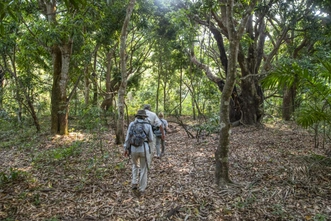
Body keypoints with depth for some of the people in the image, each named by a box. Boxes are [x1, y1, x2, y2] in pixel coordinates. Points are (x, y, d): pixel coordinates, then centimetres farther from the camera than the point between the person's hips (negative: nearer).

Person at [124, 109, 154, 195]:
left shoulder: (132, 124, 2)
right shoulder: (148, 125, -1)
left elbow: (128, 137, -1)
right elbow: (150, 139, 1)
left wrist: (126, 149, 5)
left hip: (134, 149, 2)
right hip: (144, 149, -2)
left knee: (135, 165, 28)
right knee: (144, 169, 15)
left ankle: (134, 184, 22)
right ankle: (141, 189, 19)